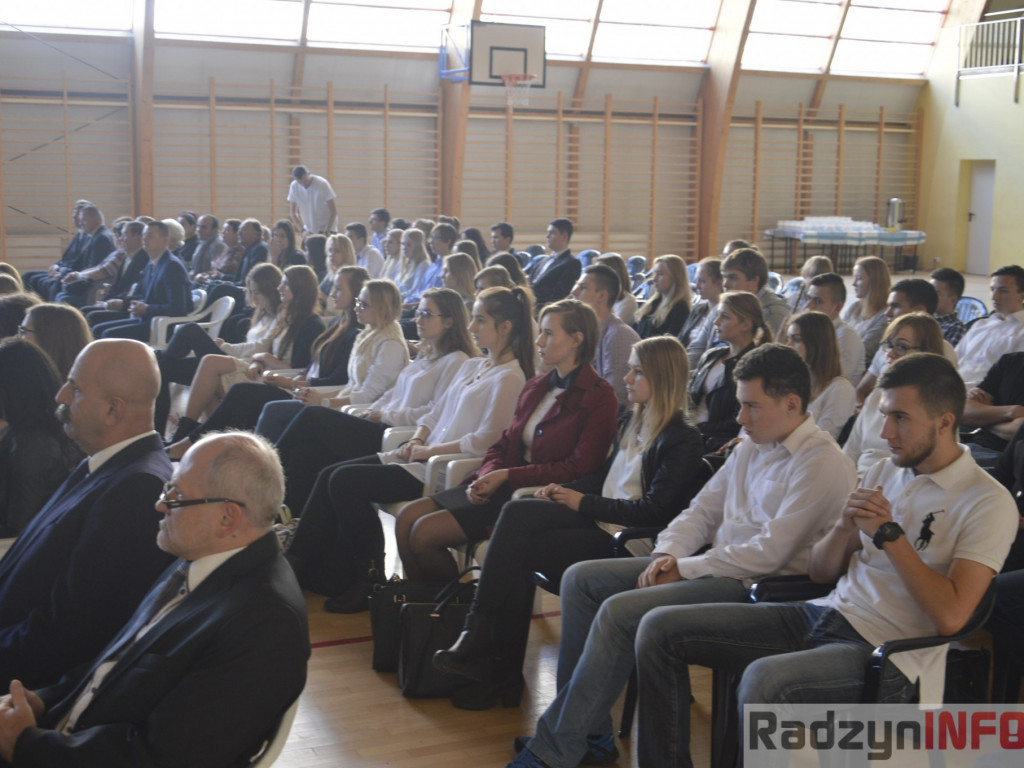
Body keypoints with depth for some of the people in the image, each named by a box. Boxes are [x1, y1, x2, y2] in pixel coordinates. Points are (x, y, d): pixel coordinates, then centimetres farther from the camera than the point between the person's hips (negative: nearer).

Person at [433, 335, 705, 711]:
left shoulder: (683, 440, -10)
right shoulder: (633, 422, 16)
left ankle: (502, 669, -4)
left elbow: (654, 511, -17)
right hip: (598, 521, 8)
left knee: (518, 553, -18)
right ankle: (480, 636, -19)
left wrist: (584, 502, -12)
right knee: (517, 512, -18)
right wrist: (564, 490, 3)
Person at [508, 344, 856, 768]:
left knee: (620, 611, -25)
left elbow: (769, 553, -20)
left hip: (760, 587, -10)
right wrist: (667, 553, -2)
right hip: (716, 566, 10)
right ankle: (588, 730, 2)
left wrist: (684, 569, -14)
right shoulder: (751, 448, 13)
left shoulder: (823, 463, -15)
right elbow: (703, 509, 18)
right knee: (580, 579, 1)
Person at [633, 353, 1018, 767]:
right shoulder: (883, 472, 13)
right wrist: (845, 526, -5)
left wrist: (888, 533, -15)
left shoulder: (987, 502, -6)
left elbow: (950, 616, -17)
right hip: (825, 614, 7)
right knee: (660, 629, -5)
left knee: (764, 681, -37)